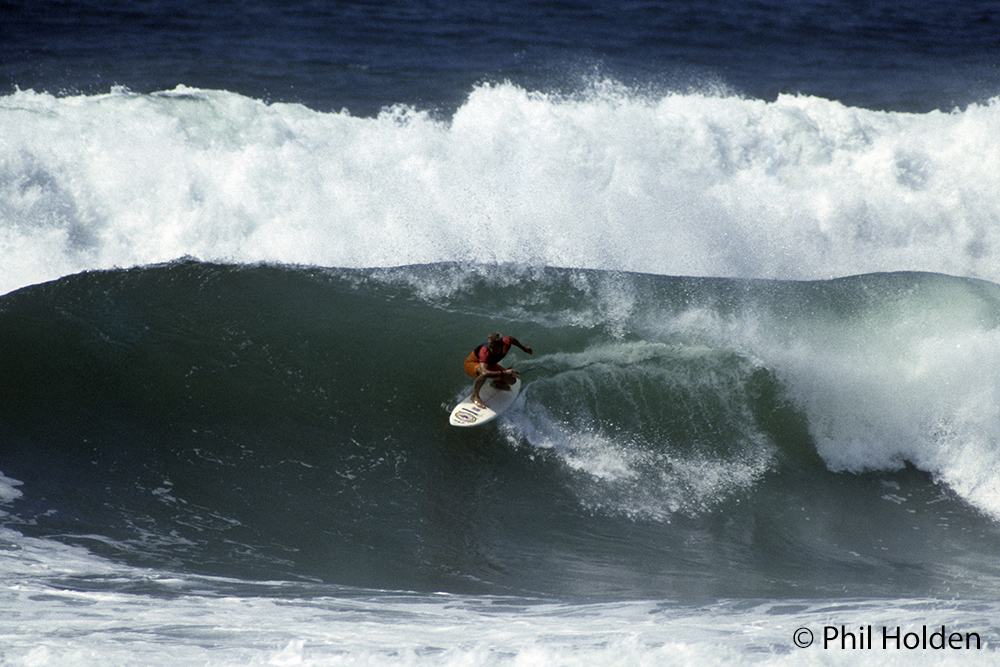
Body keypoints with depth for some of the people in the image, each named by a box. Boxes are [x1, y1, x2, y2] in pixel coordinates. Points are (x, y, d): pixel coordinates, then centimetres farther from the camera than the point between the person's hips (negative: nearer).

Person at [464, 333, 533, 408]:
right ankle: (475, 396, -19)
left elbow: (511, 338, -1)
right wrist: (504, 373, -63)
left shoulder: (506, 344, -29)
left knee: (511, 380, -5)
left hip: (488, 364, 6)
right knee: (483, 373, -42)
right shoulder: (485, 352, -46)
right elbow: (484, 372, -59)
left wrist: (523, 348, 16)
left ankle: (496, 383, 29)